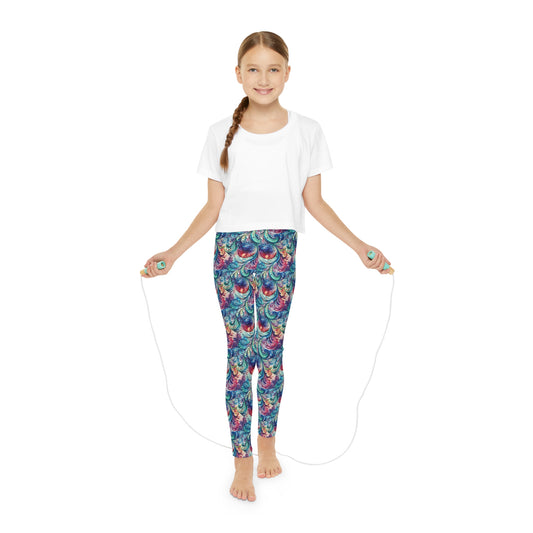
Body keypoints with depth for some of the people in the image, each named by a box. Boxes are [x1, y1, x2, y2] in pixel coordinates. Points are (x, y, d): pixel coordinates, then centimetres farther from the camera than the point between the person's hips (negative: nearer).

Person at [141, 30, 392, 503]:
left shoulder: (307, 131, 3)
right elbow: (214, 207, 5)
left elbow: (314, 202, 6)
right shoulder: (222, 133, 3)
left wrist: (358, 244, -3)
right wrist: (173, 252, -4)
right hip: (232, 250, 0)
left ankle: (267, 442, 26)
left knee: (271, 349, 5)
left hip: (281, 250, 0)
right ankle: (243, 460, 9)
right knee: (239, 352, 0)